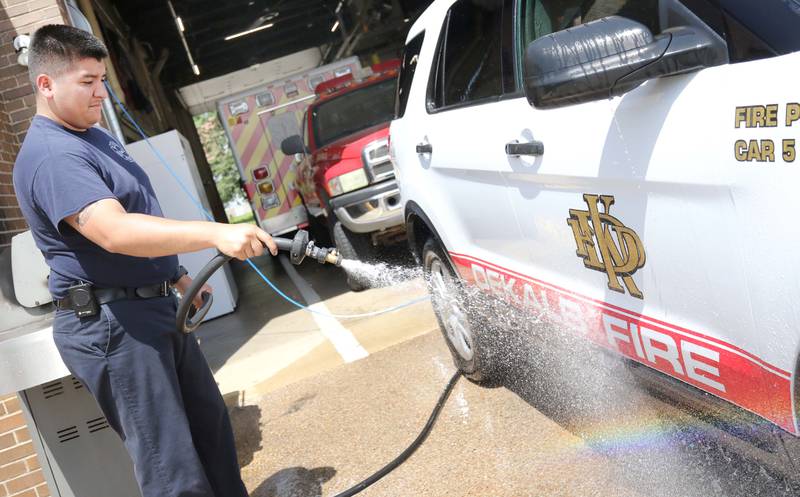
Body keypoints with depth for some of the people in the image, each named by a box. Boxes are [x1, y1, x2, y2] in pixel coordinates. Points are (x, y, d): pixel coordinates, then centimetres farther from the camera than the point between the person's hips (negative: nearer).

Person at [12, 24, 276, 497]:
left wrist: (176, 274, 20)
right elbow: (114, 232, -35)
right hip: (111, 325, -10)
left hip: (156, 308, 10)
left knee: (209, 423, 20)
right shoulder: (52, 156, -19)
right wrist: (214, 233, -43)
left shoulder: (95, 135, 14)